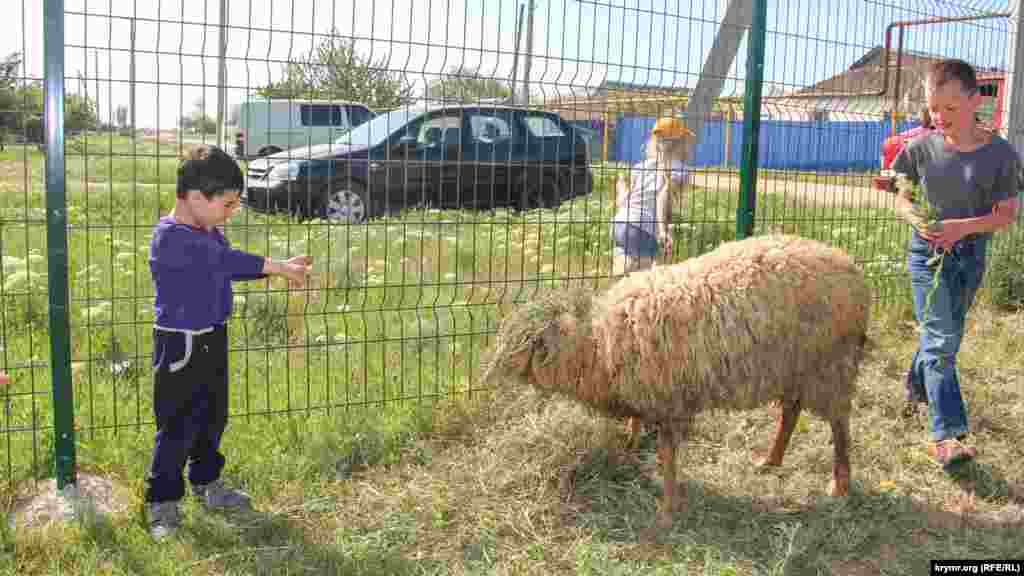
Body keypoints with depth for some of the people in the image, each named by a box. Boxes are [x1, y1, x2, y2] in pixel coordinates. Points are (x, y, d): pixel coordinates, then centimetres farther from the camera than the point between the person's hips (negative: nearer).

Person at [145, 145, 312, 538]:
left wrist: (282, 267, -1)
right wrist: (278, 267, -25)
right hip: (180, 346, -9)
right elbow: (227, 261, -30)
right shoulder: (170, 238, -24)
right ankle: (162, 502, 15)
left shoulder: (210, 232, 6)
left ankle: (206, 484, 37)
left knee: (213, 417, 19)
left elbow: (230, 267, 14)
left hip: (213, 340, 9)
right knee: (178, 427, 0)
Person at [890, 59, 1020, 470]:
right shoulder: (921, 148, -7)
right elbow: (901, 198, 4)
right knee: (942, 339, -10)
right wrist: (915, 217, -18)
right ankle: (946, 434, -12)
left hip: (971, 253, 2)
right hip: (927, 252, -2)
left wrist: (962, 227, -22)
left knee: (943, 333, 17)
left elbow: (1006, 213, -5)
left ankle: (917, 386, 45)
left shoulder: (1000, 154, -10)